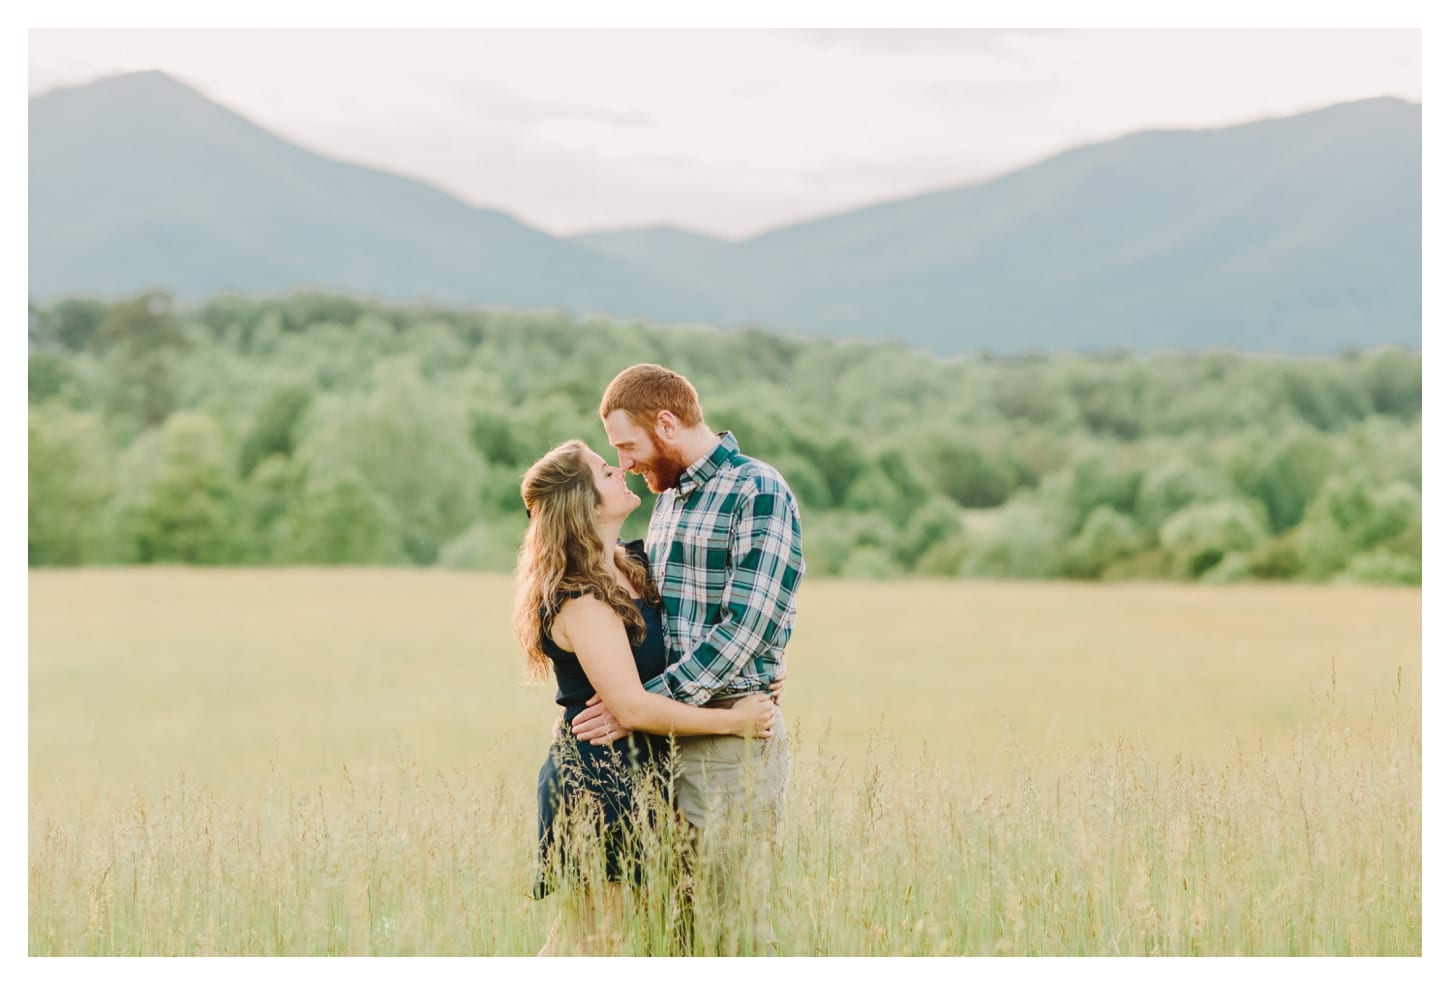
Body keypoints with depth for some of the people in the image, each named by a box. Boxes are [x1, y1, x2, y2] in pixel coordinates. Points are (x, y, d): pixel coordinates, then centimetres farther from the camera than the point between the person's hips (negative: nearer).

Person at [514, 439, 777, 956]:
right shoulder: (580, 601, -18)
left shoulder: (632, 566, 9)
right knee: (592, 938, -5)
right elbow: (633, 707, -22)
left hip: (637, 774, 9)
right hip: (599, 780, -9)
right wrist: (732, 720, -15)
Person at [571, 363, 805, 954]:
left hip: (730, 733, -8)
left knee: (732, 911, -6)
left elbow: (743, 629, -18)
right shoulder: (669, 498, 18)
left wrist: (642, 704, -19)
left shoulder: (758, 493, -10)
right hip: (666, 734, 8)